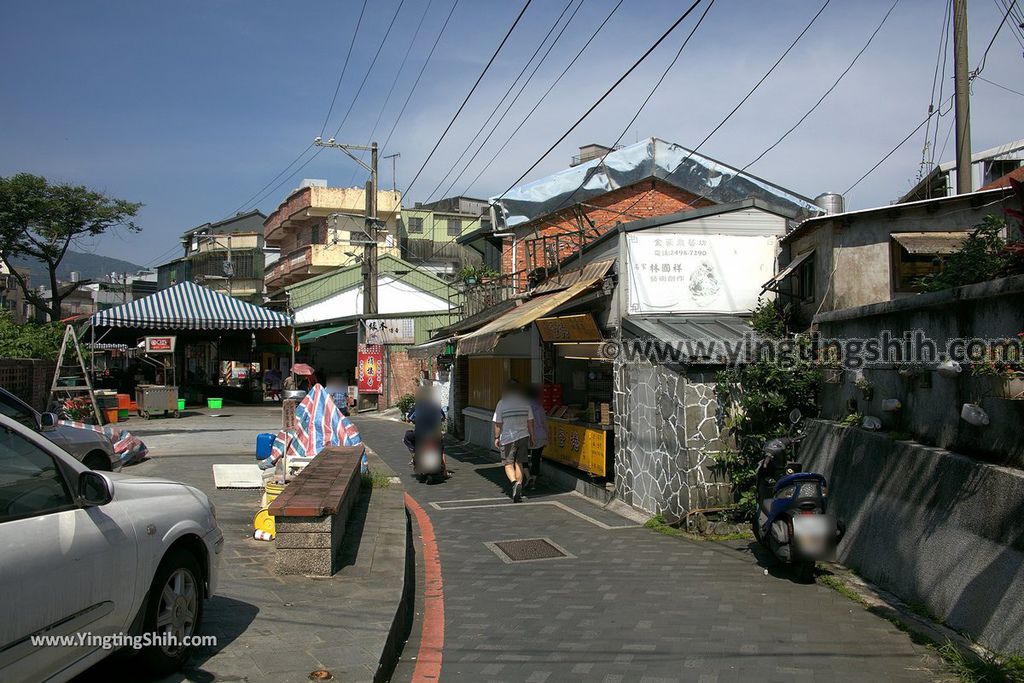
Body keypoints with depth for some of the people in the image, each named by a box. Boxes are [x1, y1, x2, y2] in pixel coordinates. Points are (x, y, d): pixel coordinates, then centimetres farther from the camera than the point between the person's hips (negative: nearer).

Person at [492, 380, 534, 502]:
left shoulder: (501, 404, -7)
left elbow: (498, 423, -5)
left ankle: (515, 483, -22)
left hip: (507, 438, -3)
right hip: (523, 436, 3)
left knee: (508, 464, 4)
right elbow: (530, 422, 3)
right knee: (519, 463, 12)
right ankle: (519, 492, 10)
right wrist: (531, 436, 14)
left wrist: (496, 438, 6)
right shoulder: (525, 403, 0)